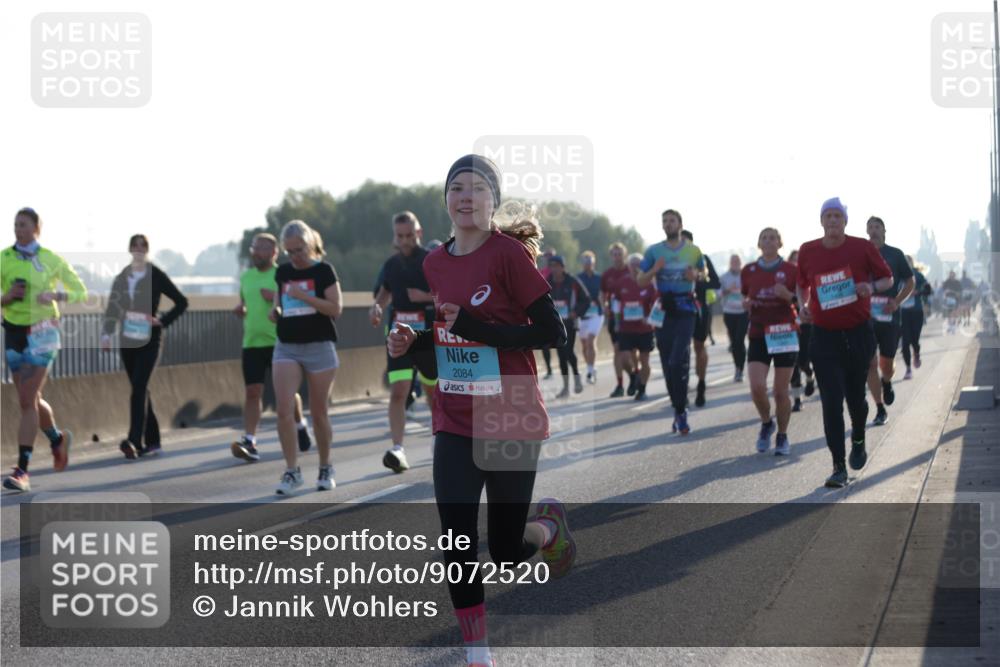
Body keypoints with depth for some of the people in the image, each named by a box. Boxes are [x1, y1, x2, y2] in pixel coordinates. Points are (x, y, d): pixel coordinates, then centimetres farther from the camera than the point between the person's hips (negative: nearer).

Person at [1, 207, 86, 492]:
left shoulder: (51, 260, -4)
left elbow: (81, 292, 3)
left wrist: (55, 296, -15)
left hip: (41, 333, -4)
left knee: (27, 402, -13)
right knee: (31, 401, 12)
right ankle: (58, 439, 43)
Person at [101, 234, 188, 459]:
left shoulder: (156, 276, -2)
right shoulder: (122, 277, 10)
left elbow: (181, 301, 1)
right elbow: (113, 306, 10)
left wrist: (163, 321, -9)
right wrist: (106, 334, -1)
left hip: (149, 339, -5)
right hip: (127, 340, 5)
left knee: (139, 388, -16)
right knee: (140, 390, 8)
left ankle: (134, 440, -25)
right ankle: (152, 441, 16)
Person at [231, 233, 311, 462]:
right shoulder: (246, 277, 14)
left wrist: (278, 298, -19)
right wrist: (240, 309, 5)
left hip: (279, 342, -4)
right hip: (252, 342, 4)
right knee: (252, 392, -6)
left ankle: (300, 426, 33)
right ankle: (249, 442, -9)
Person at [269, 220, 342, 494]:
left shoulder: (323, 271, -4)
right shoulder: (282, 272, 9)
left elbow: (336, 308, -10)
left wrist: (304, 296, -19)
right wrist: (275, 310, 1)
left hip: (319, 347, -3)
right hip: (287, 348, 3)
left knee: (319, 412, 5)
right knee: (284, 409, -12)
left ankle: (325, 468, 21)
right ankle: (292, 470, -8)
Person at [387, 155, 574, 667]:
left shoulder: (509, 254, -13)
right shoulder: (435, 264, 5)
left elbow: (553, 333, -16)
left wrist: (478, 330, -23)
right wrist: (412, 342, -3)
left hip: (511, 424, -5)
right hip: (454, 427, 5)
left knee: (507, 552, 5)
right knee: (457, 546, -4)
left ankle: (548, 524, 40)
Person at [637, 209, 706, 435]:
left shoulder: (693, 250, 7)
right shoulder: (653, 251, 7)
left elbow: (704, 274, 18)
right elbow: (640, 281, 7)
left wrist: (696, 275, -5)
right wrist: (654, 270, -12)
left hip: (685, 308, -2)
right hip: (663, 308, 2)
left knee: (679, 360, -17)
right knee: (668, 363, 5)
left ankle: (680, 411, -11)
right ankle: (678, 410, 17)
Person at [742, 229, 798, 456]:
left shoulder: (791, 270, -1)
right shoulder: (748, 271, 6)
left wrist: (787, 295, -17)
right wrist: (746, 304, -6)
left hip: (784, 334, -2)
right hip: (758, 334, 2)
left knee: (781, 391, -1)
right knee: (757, 387, -12)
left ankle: (782, 436, 17)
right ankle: (766, 423, 16)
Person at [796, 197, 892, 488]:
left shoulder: (862, 247, -4)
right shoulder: (808, 251, 2)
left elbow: (888, 278, 5)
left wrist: (872, 286, -16)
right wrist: (803, 305, -1)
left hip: (859, 333, 0)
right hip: (824, 335, 0)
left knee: (855, 396, 10)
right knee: (831, 401, -8)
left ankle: (858, 441, 43)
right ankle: (839, 468, -5)